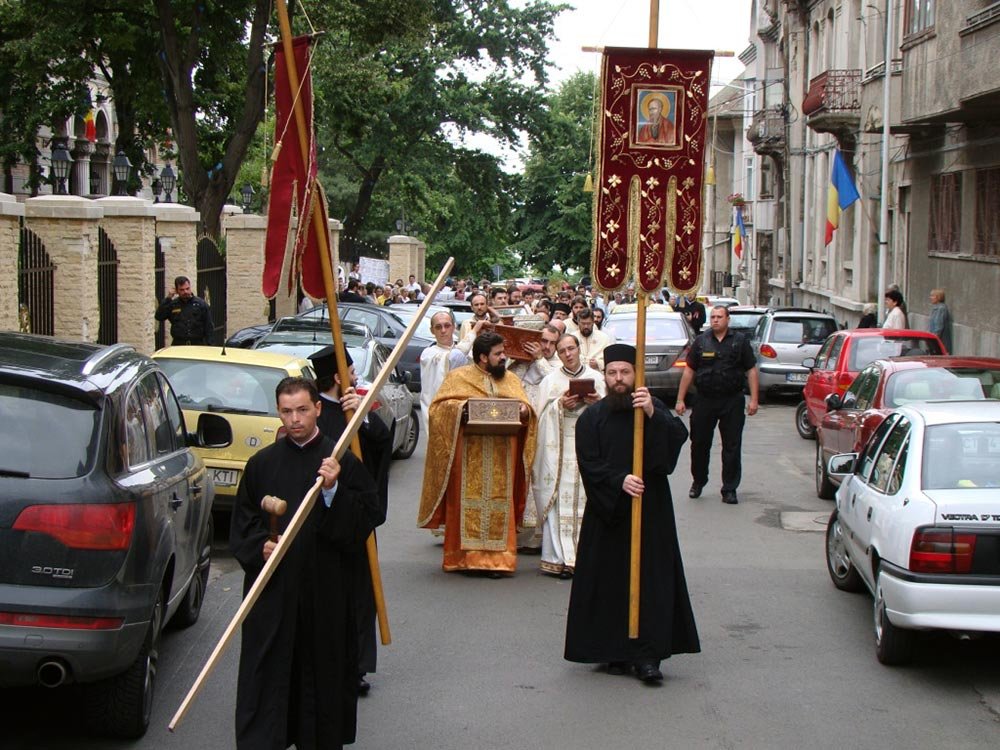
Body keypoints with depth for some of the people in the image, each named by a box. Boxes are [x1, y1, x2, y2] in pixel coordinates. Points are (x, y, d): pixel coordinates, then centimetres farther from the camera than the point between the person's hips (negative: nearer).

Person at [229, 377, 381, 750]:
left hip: (325, 590, -1)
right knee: (266, 673, 0)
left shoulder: (342, 461, 0)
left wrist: (333, 490, -19)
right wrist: (260, 546, -7)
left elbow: (365, 520, -5)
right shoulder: (262, 463, 7)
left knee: (321, 671, 6)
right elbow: (242, 523, 11)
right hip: (271, 590, 1)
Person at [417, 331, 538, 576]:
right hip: (469, 457, -3)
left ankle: (497, 558, -1)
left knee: (499, 505, -1)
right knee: (468, 504, -5)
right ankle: (465, 556, 0)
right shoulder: (458, 377, 5)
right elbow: (438, 406, -2)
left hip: (502, 459, 3)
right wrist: (460, 406, -20)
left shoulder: (511, 380, 18)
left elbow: (525, 408, 15)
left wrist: (525, 410, -8)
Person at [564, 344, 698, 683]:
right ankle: (616, 652, 12)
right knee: (611, 582, 2)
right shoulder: (591, 417, 3)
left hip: (650, 509, 0)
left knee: (651, 580, -4)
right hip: (607, 513, 0)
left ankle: (647, 655, -4)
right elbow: (589, 464, -5)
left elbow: (679, 436, -12)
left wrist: (653, 414, -28)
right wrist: (619, 481, -21)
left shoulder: (654, 408, 5)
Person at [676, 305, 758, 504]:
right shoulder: (701, 341, 6)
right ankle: (698, 482, 27)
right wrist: (680, 399, 3)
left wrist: (753, 400, -6)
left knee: (732, 447, 0)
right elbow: (689, 371, 8)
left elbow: (751, 371, 3)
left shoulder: (740, 341, 3)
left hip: (732, 401, -1)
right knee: (699, 444, 8)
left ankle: (729, 489, 7)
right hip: (705, 400, 1)